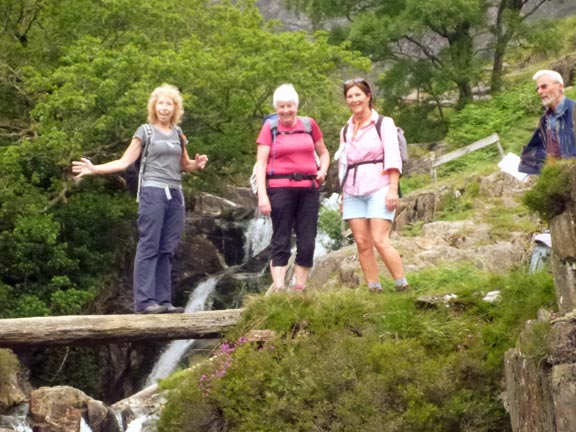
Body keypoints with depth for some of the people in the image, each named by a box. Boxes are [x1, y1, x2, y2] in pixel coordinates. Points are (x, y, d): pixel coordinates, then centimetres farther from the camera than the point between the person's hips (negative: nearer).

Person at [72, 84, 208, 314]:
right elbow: (124, 162, -1)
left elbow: (184, 164, 22)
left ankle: (163, 300, 3)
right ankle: (144, 301, -12)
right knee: (148, 247, -9)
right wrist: (94, 169, -13)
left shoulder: (178, 134, 16)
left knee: (167, 250, 2)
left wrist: (197, 163, 0)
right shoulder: (145, 131, 2)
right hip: (153, 192, -5)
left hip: (175, 194, 5)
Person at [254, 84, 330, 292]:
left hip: (308, 188, 3)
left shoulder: (309, 124, 10)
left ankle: (300, 289, 10)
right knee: (281, 241, -4)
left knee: (307, 242, 3)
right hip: (281, 187, -3)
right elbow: (261, 163, -3)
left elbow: (323, 153, 21)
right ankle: (278, 290, -7)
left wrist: (323, 170, -1)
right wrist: (262, 195, -12)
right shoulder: (270, 128, 2)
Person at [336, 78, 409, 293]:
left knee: (380, 240, -16)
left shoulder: (383, 123, 2)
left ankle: (403, 286, -9)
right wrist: (343, 195, 15)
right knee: (362, 243, -2)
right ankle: (374, 290, 0)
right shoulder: (346, 131, 17)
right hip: (353, 193, 5)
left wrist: (393, 189, -15)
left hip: (378, 189, -5)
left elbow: (393, 158, -5)